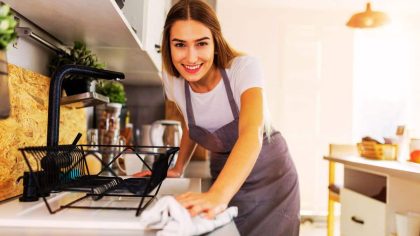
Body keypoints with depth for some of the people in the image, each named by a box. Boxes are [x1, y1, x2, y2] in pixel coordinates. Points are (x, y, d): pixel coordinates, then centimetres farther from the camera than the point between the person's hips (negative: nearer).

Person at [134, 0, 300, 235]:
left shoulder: (244, 68, -25)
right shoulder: (173, 81, -12)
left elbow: (251, 133, -42)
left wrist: (218, 195, -56)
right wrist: (178, 169, 3)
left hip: (269, 178, -3)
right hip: (224, 177, 3)